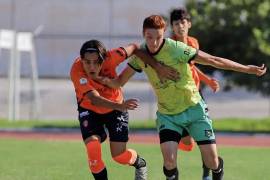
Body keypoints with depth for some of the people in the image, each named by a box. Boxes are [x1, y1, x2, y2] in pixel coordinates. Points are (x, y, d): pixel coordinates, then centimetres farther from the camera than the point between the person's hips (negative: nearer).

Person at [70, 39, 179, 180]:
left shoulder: (110, 58, -31)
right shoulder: (76, 72, -35)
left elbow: (134, 48, -14)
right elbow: (94, 99, -46)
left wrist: (158, 67, -21)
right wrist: (119, 106, -62)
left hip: (115, 109, 1)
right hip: (89, 110, -1)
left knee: (119, 155, -1)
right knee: (93, 152, -21)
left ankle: (140, 164, 34)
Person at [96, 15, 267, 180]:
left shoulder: (176, 48, -22)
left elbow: (213, 60, -17)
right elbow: (119, 81, 0)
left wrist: (247, 69, -15)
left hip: (193, 108, -2)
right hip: (167, 114, 2)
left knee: (211, 161, -4)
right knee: (169, 160, -20)